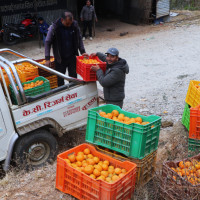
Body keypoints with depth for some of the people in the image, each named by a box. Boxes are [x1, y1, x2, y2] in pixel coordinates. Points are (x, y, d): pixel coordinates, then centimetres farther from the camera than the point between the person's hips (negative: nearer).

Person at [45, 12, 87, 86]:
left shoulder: (75, 25, -8)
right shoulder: (54, 27, -16)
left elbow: (79, 39, 5)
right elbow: (47, 43, -11)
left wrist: (82, 51, -2)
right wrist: (47, 59, -15)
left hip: (72, 56, 2)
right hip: (60, 58, -2)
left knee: (73, 77, 11)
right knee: (60, 78, 8)